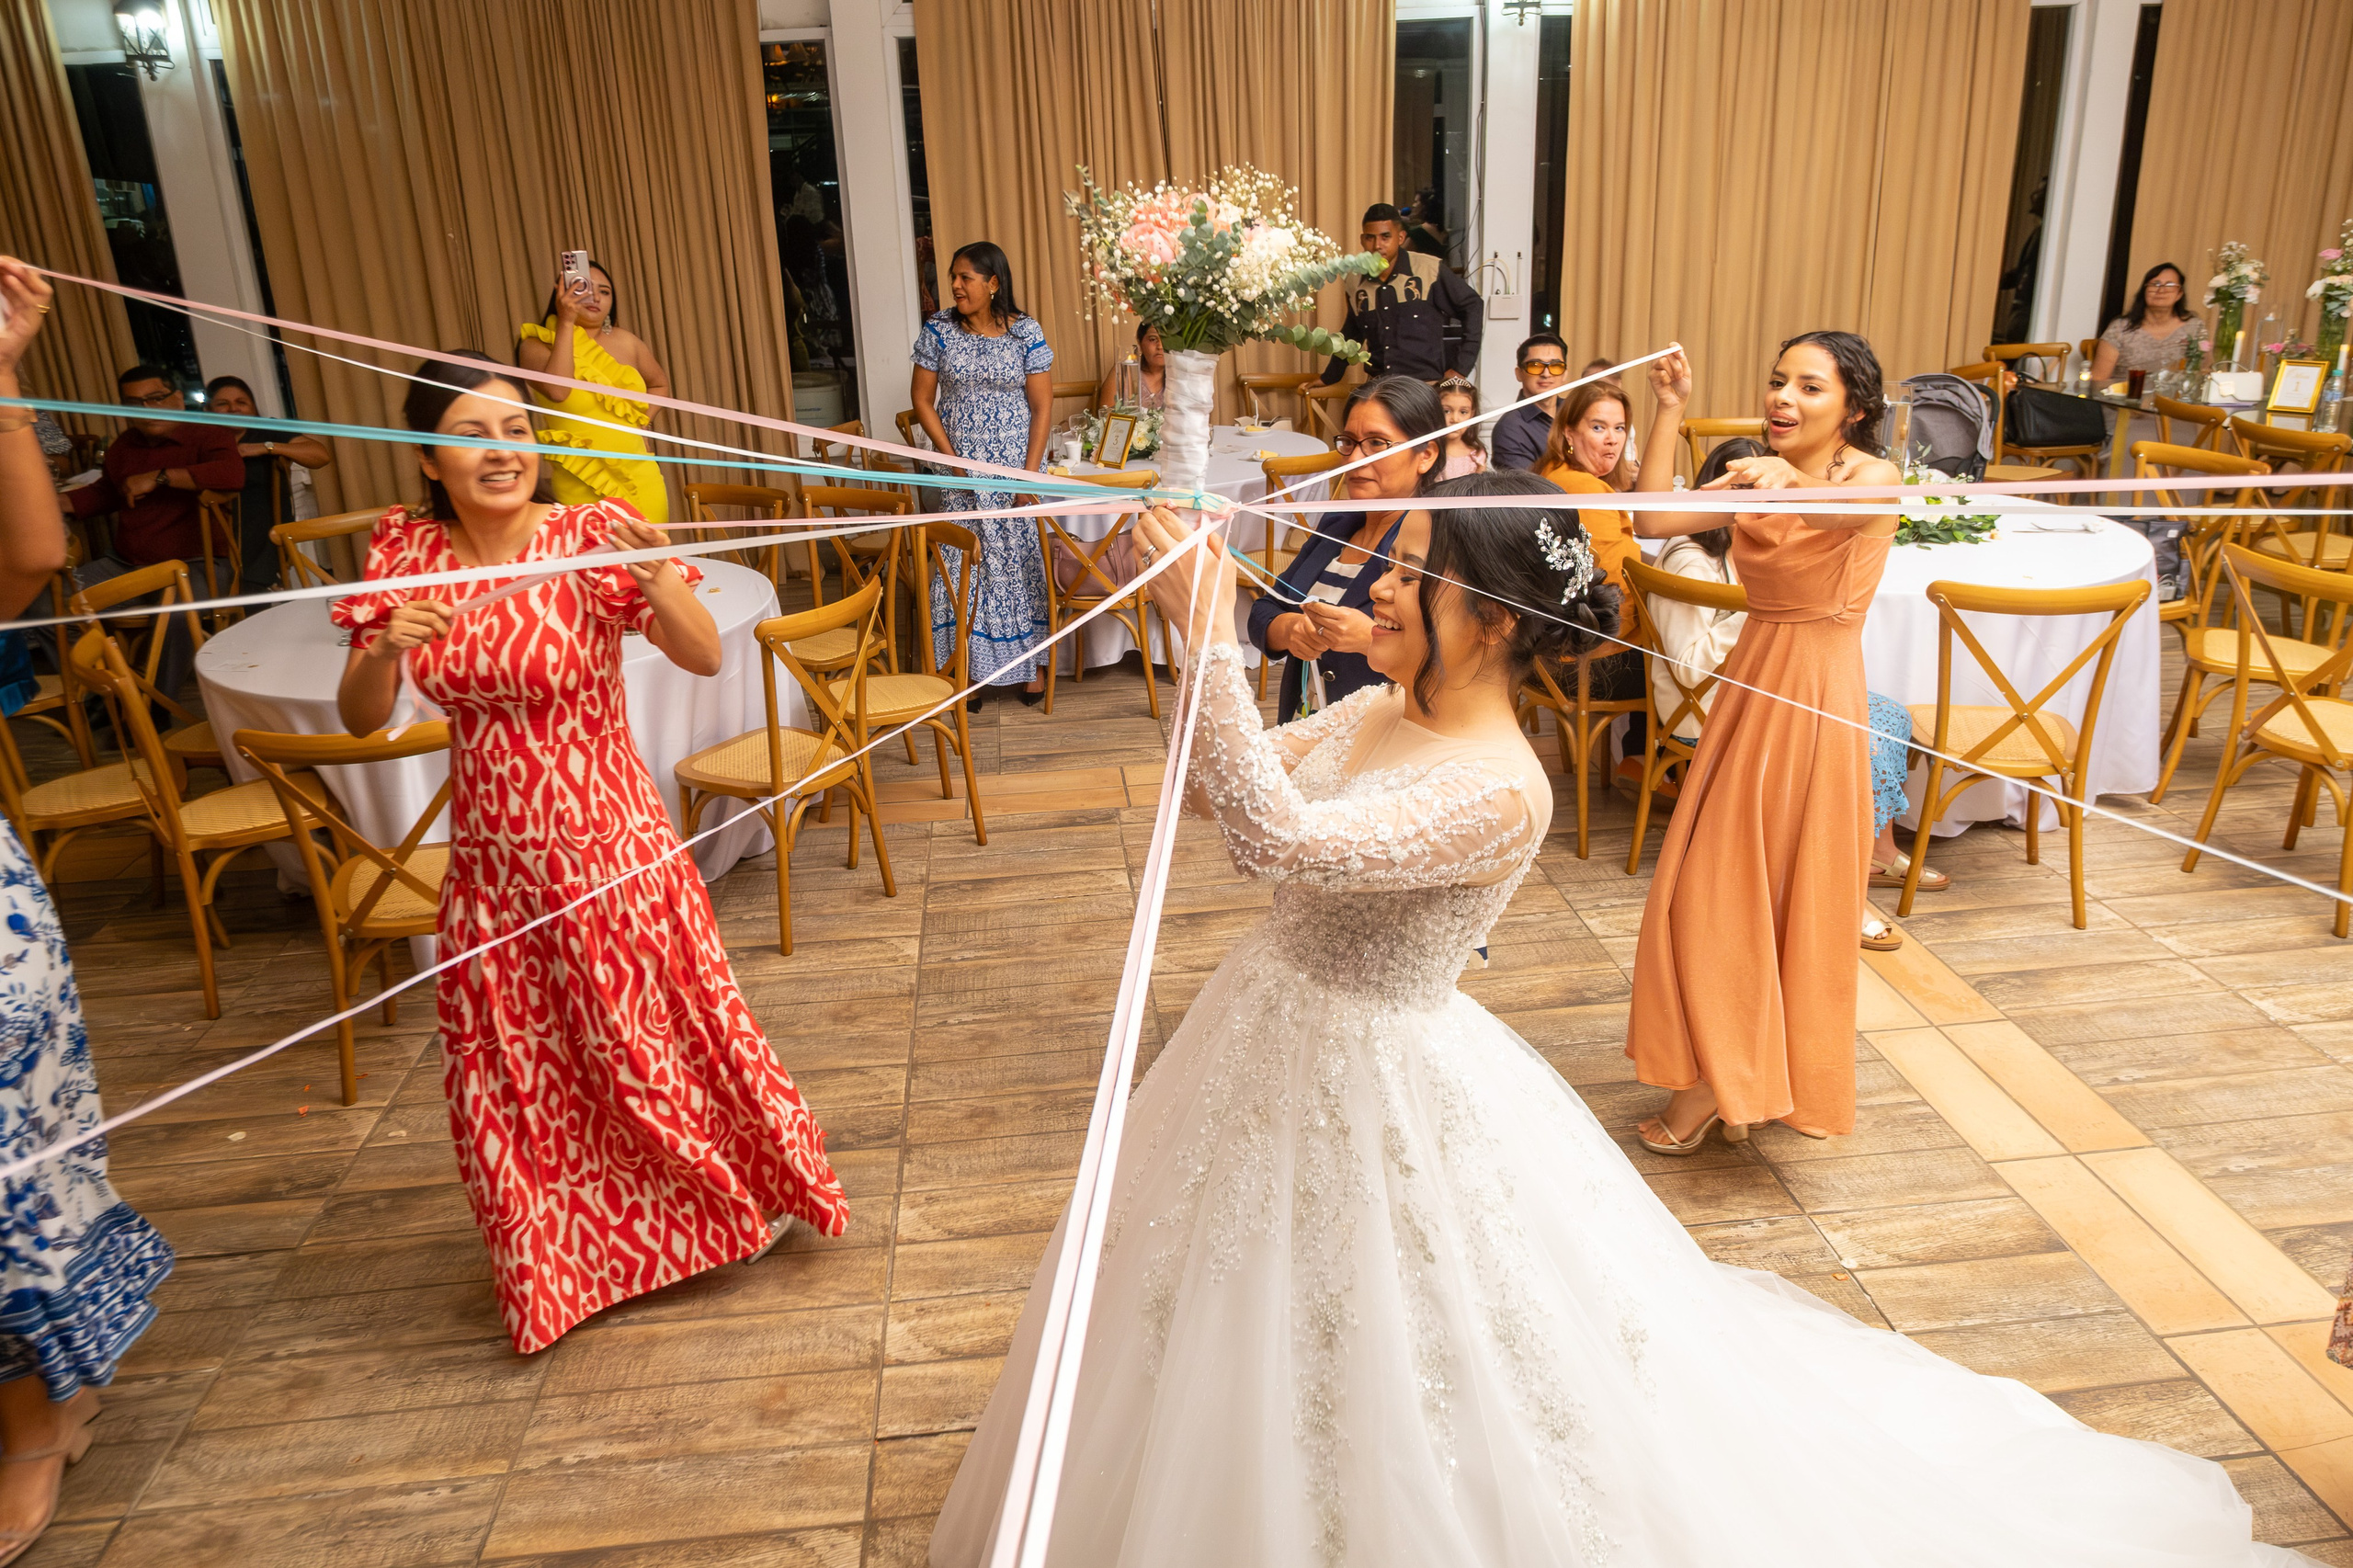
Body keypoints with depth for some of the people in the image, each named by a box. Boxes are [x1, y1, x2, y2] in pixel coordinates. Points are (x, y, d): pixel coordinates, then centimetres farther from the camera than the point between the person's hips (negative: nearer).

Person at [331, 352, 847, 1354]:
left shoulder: (593, 536, -13)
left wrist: (658, 576, -38)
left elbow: (706, 659, -20)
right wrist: (385, 648, -21)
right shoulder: (407, 554, -3)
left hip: (611, 848, -4)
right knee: (512, 1078, 16)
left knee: (651, 1045, 9)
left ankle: (758, 1184, 38)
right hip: (491, 865, 4)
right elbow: (361, 719, 0)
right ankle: (553, 1267, 41)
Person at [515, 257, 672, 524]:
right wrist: (566, 323, -17)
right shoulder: (537, 345, -1)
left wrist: (641, 422, 10)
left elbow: (660, 384, 27)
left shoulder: (627, 342, 9)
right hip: (580, 486, -3)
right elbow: (557, 391, -22)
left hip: (640, 479, 3)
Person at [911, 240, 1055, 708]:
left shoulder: (1026, 331, -4)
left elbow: (1042, 405, -4)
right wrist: (951, 457, -7)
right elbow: (922, 398, 2)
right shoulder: (939, 330, -1)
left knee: (1021, 559, 3)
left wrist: (1030, 472, -11)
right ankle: (972, 670, 9)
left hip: (1015, 464, -1)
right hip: (960, 466, 1)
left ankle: (1033, 662, 15)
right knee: (963, 563, 1)